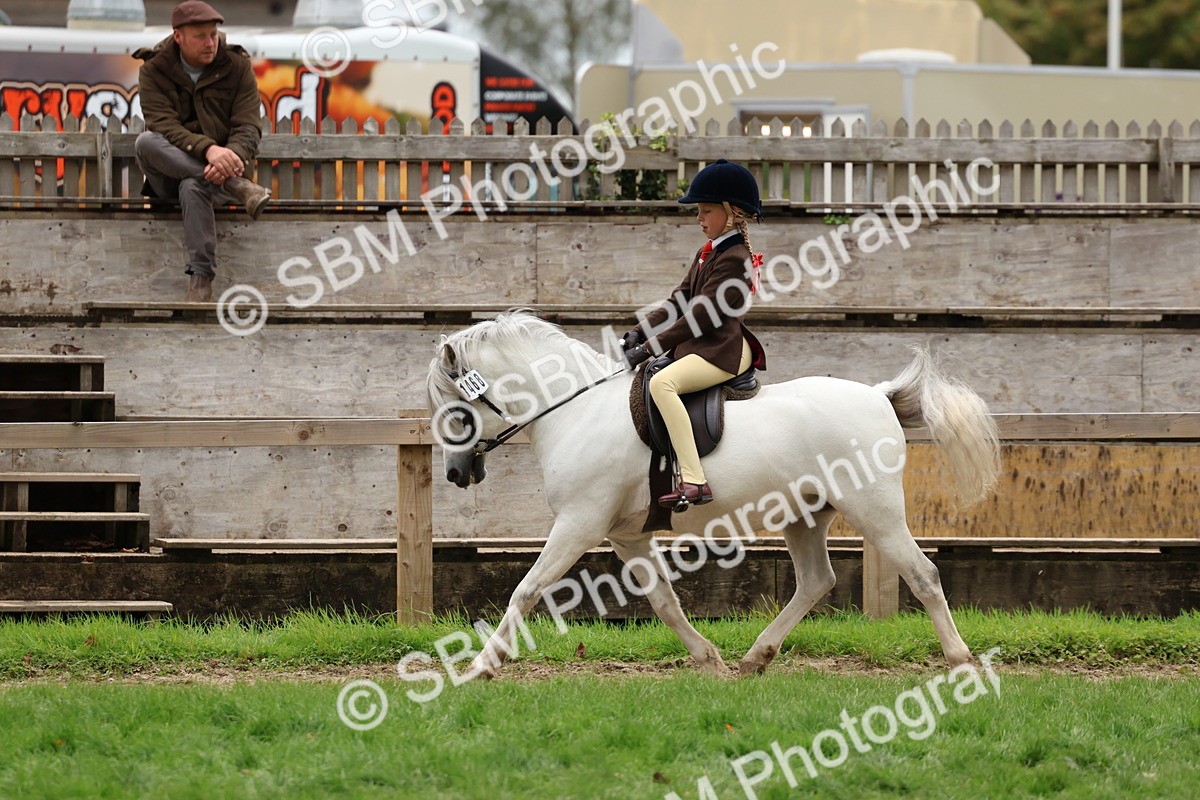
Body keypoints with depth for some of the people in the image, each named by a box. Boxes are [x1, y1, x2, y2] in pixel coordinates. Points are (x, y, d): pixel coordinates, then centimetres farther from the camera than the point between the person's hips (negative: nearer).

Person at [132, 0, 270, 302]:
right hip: (168, 174, 2)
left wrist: (233, 155, -32)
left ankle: (201, 278, -42)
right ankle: (237, 186, -39)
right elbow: (163, 126, -17)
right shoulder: (154, 71, 0)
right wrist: (207, 149, -36)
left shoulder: (237, 67, 2)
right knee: (145, 142, -32)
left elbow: (248, 128, -7)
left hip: (219, 163, -2)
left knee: (194, 187, -38)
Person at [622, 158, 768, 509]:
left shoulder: (733, 259, -15)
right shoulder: (707, 253, 17)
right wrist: (639, 332, 4)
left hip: (724, 350, -11)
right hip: (701, 346, 11)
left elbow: (702, 315, -20)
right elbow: (679, 300, 18)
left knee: (662, 382, -32)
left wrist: (651, 347, -20)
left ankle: (694, 482, -40)